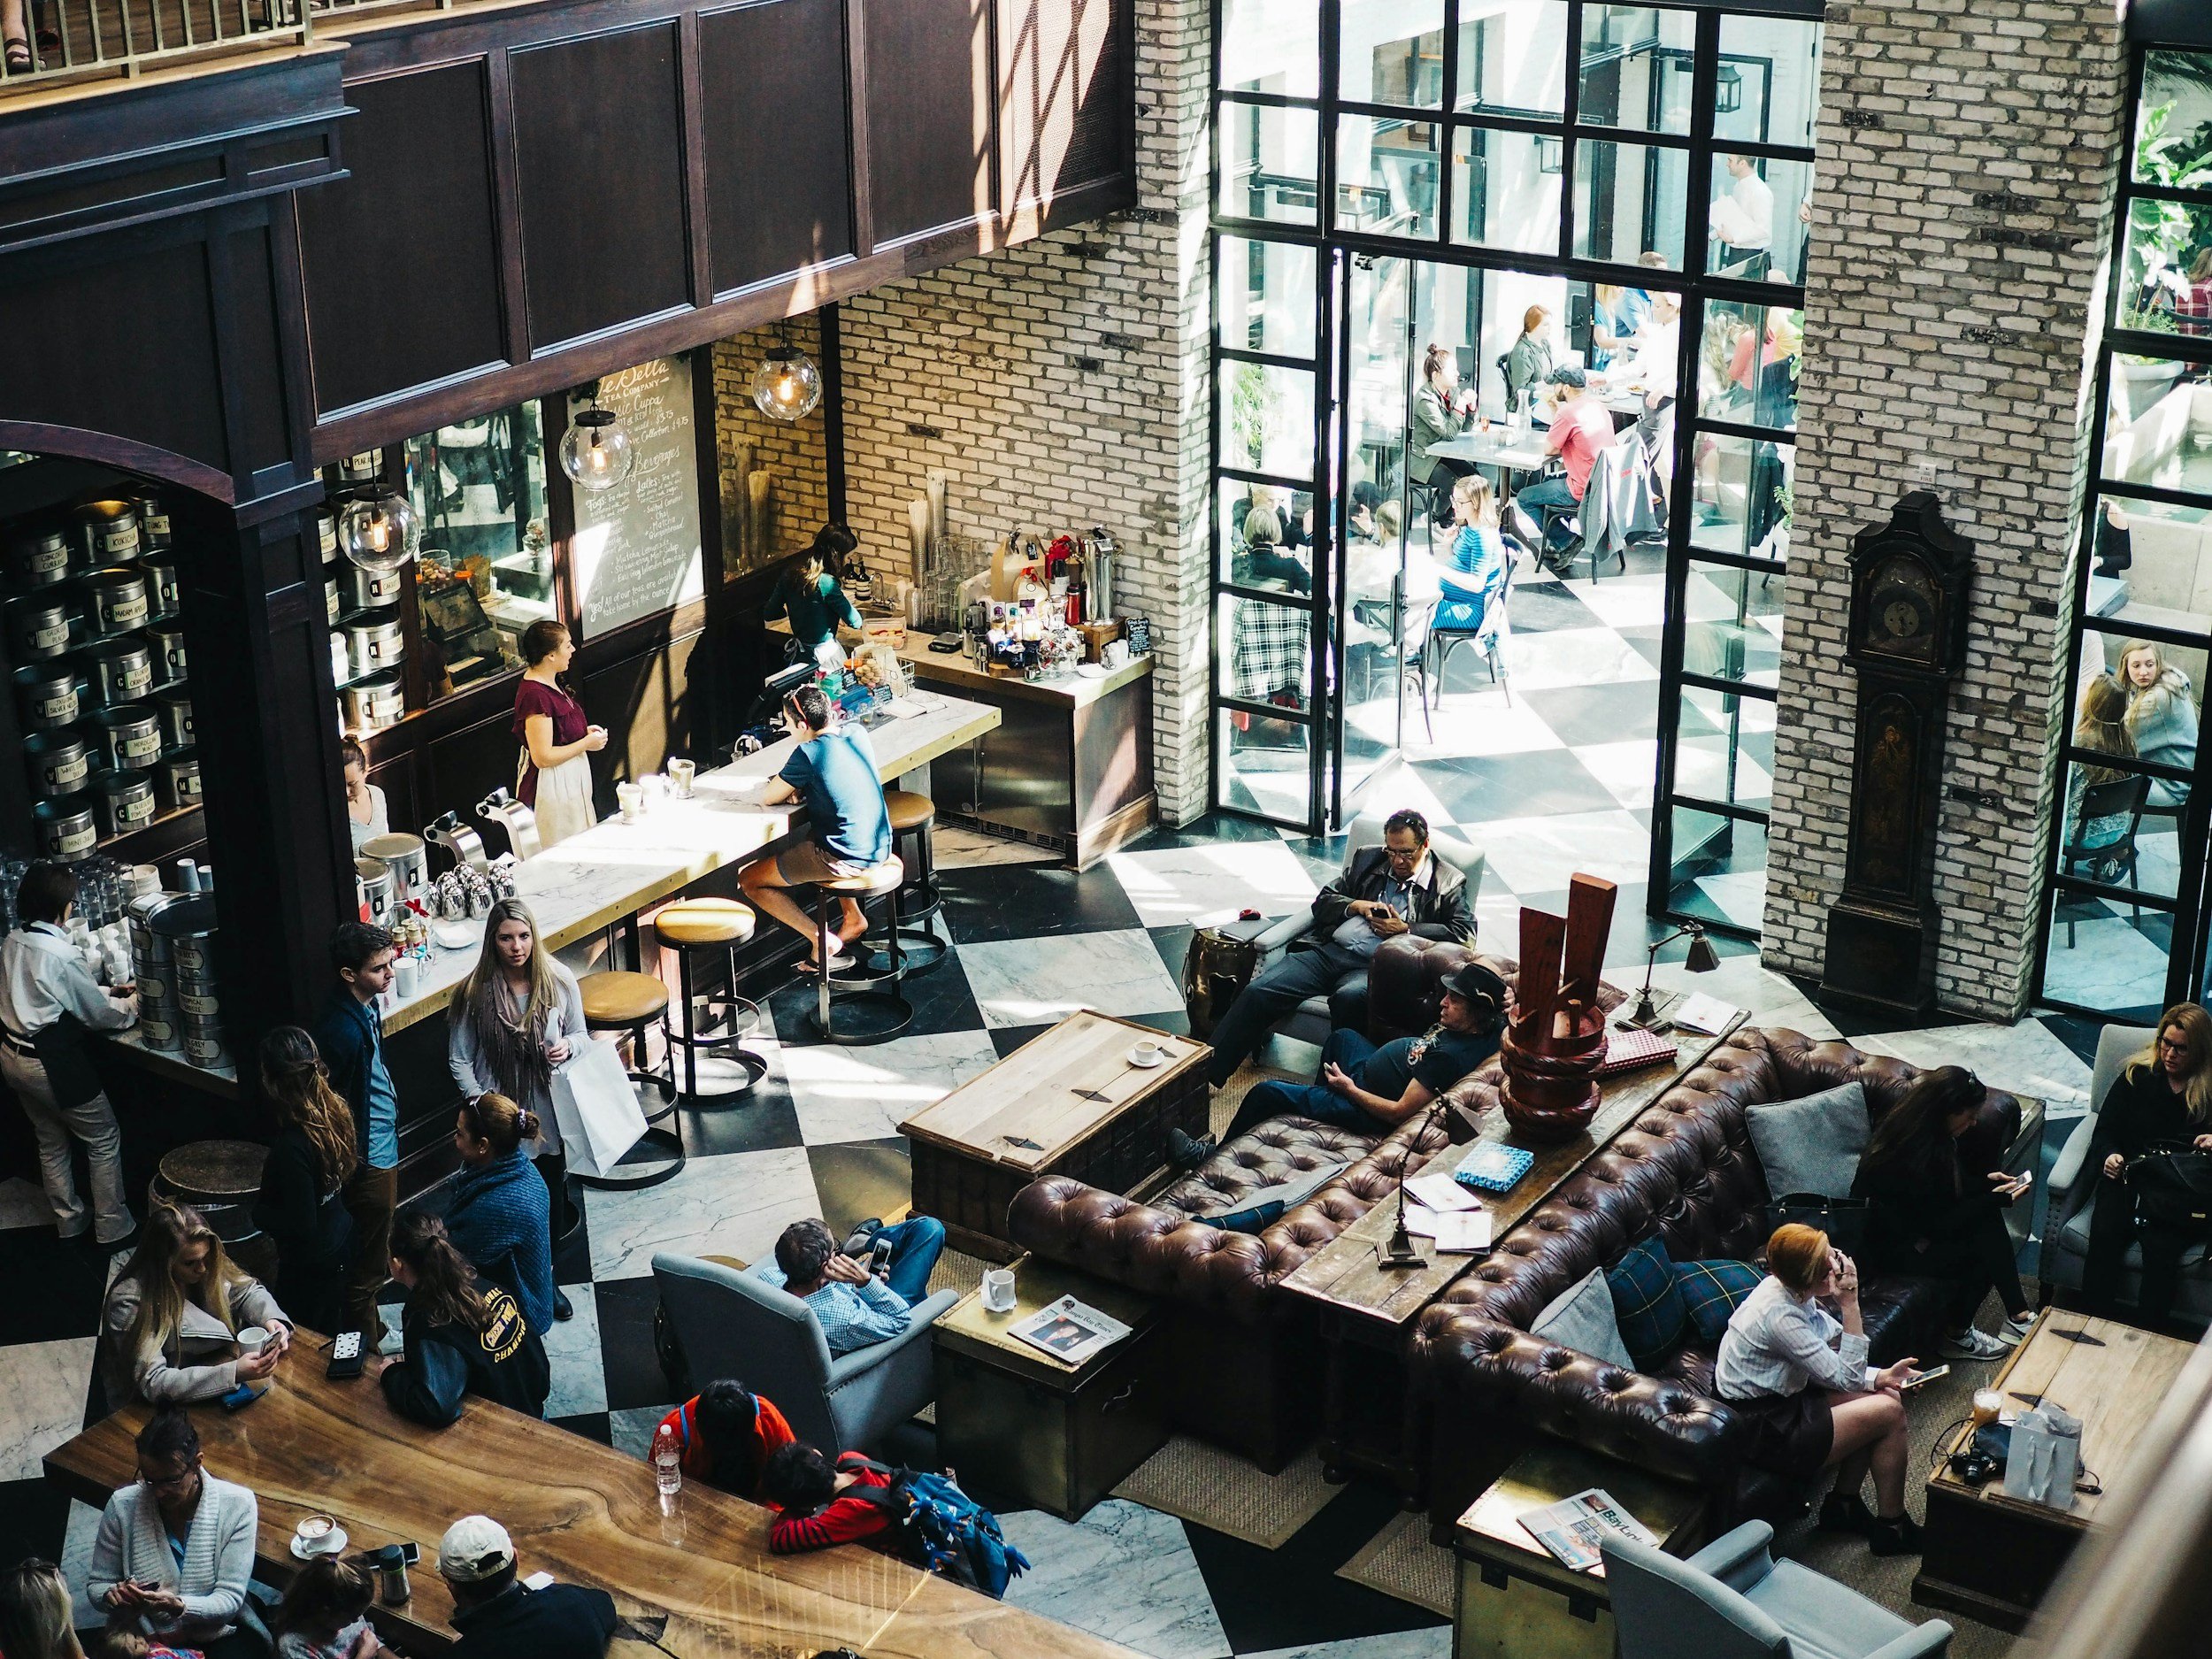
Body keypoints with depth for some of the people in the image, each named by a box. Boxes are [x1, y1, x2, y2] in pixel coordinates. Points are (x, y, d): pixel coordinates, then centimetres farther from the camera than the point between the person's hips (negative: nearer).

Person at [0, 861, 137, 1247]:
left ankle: (69, 1220, 35)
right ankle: (113, 1228, 15)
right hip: (50, 1062, -9)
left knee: (51, 1142, 23)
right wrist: (132, 1005, 7)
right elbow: (99, 1015, -12)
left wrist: (105, 992, 18)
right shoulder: (61, 953, -24)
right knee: (104, 1140, 8)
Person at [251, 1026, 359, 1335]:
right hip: (341, 1242, 8)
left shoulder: (292, 1146, -33)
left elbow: (302, 1225, -27)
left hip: (309, 1263, -8)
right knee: (330, 1334, 25)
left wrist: (257, 1211, -10)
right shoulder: (335, 1112, -10)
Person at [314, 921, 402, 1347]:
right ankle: (366, 1351, 17)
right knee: (368, 1263, 5)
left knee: (371, 1256, 24)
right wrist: (355, 1163, -18)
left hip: (381, 1148, 10)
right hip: (370, 1161, -10)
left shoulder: (366, 1008, 1)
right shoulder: (343, 1029, -29)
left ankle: (369, 1330, 38)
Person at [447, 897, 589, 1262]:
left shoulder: (559, 981, -7)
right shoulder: (474, 993, -11)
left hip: (550, 1111, 2)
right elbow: (459, 1061, -4)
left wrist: (567, 1046, -17)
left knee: (553, 1190, 15)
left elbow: (581, 1035, 6)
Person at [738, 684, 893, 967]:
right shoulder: (857, 734, 3)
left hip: (844, 859, -8)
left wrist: (791, 788, 12)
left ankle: (821, 941, -1)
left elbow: (767, 799, -8)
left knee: (748, 880, 5)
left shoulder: (808, 753, -18)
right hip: (880, 848, 8)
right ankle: (853, 917, 32)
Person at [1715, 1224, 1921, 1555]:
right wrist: (1850, 1304, -27)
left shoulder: (1790, 1290, -2)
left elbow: (1831, 1368, 7)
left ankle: (1843, 1504, 20)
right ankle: (1891, 1527, 11)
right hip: (1765, 1433, -9)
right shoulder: (1778, 1314, -30)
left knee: (1887, 1396, 9)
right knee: (1890, 1414, -8)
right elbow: (1846, 1378, -23)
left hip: (1781, 1399, 9)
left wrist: (1879, 1377, -8)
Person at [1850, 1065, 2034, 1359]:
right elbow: (1941, 1223, -22)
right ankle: (1957, 1336, 3)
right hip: (1886, 1246, -9)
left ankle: (2017, 1315, -6)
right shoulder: (1913, 1156, -31)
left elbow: (1952, 1183, 16)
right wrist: (1997, 1199, -16)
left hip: (1912, 1223, 9)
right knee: (1984, 1251, -13)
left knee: (1988, 1222, -9)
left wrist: (1987, 1179, 2)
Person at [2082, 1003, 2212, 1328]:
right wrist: (2109, 1156, -10)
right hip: (2127, 1179, 2)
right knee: (2104, 1236, -28)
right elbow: (2105, 1130, 12)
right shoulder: (2136, 1075, 12)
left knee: (2161, 1247, -31)